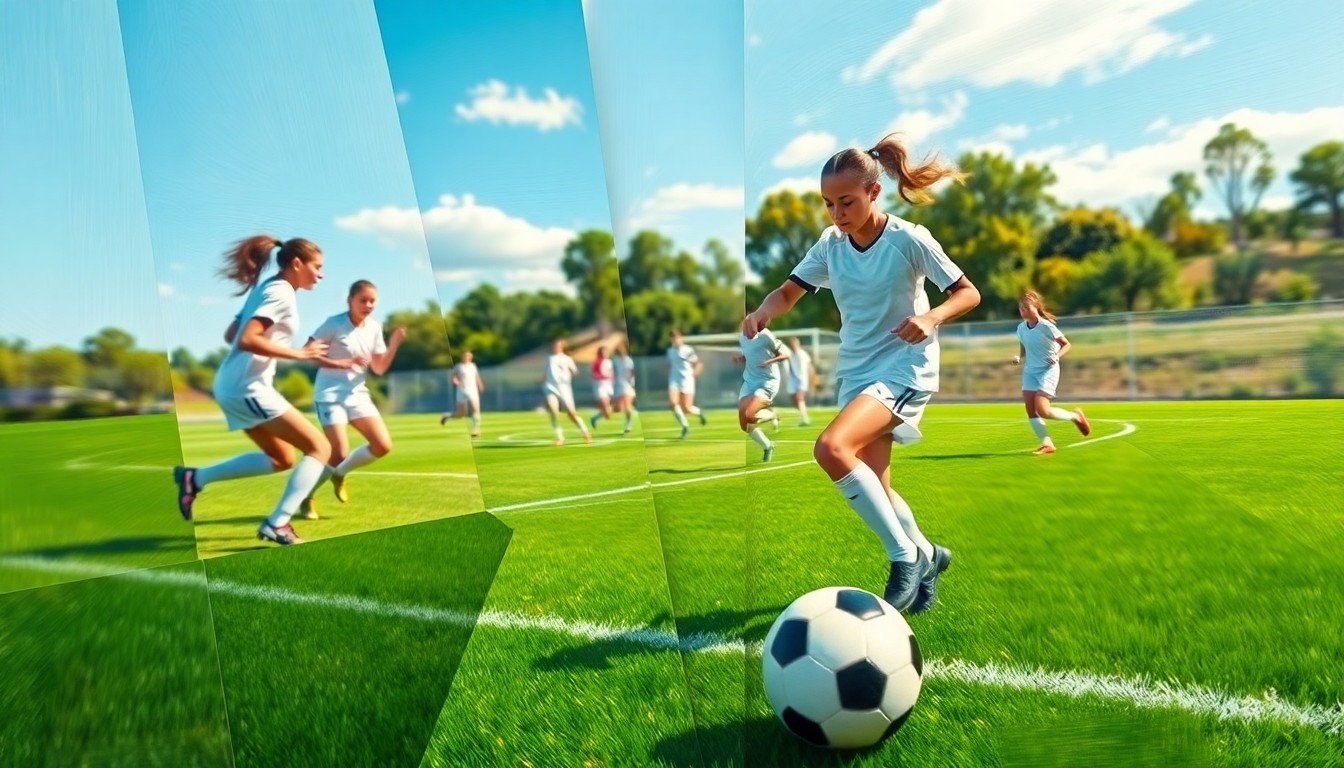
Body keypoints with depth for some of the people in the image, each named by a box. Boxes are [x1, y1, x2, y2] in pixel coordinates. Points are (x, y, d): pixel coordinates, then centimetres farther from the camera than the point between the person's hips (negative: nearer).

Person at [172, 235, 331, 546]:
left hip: (233, 385, 10)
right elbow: (247, 340, -24)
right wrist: (299, 354, -18)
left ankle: (195, 477, 18)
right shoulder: (281, 292, -12)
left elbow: (230, 335, 20)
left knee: (282, 459, 19)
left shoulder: (266, 288, 17)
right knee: (319, 448, -7)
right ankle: (277, 525, -10)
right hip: (248, 388, -10)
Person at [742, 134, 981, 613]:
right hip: (854, 372, 6)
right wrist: (763, 312, -17)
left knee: (831, 448, -28)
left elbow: (968, 293, -6)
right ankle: (926, 555, 37)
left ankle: (906, 557, -11)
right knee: (873, 489, 9)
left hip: (904, 368, -6)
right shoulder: (830, 244, 1)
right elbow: (789, 292, 6)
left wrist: (931, 317, -26)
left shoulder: (909, 240, -12)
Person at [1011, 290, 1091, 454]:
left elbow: (1067, 345, -5)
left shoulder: (1046, 326, -12)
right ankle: (1047, 444, 4)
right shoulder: (1021, 328, 5)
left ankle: (1075, 416, 11)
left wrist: (1057, 356, -23)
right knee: (1030, 408, -5)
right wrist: (1018, 358, -6)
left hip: (1048, 370, -6)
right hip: (1030, 371, 6)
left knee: (1042, 409, -16)